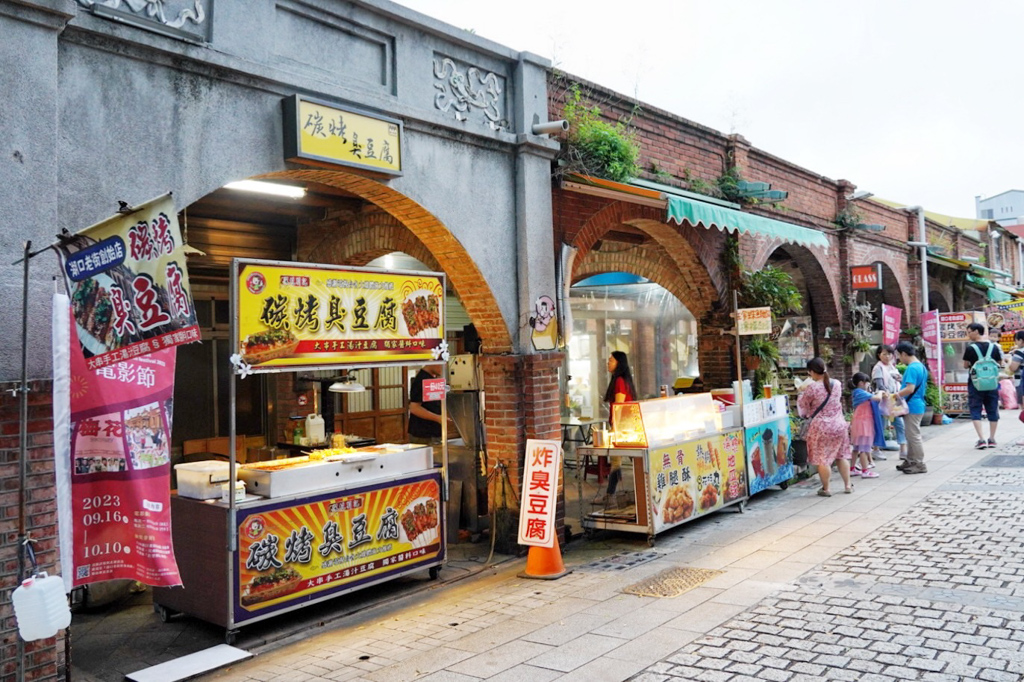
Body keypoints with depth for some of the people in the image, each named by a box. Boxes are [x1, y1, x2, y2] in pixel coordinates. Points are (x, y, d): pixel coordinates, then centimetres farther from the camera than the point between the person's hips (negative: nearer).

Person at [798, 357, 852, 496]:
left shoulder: (811, 388, -17)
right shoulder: (837, 384, 0)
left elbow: (802, 406, -4)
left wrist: (802, 392, 13)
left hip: (821, 427, -5)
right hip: (839, 424, 5)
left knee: (822, 459, 4)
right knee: (841, 456, 17)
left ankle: (825, 489, 10)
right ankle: (848, 485, 24)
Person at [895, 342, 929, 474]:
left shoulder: (912, 368, -20)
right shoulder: (922, 366, 12)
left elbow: (910, 389, -27)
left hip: (912, 407, -10)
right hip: (918, 405, 10)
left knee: (914, 435, -2)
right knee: (911, 435, 17)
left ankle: (920, 465, 5)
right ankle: (911, 461, 25)